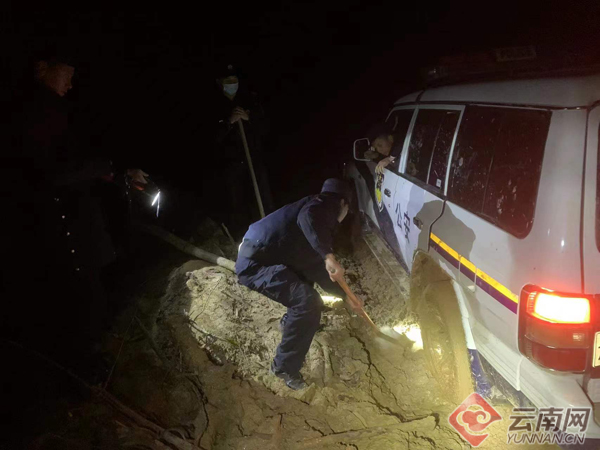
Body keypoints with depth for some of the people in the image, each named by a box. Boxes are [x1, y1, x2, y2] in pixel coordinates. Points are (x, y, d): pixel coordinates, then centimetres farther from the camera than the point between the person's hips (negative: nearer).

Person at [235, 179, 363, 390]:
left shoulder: (321, 214, 21)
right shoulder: (325, 205, -7)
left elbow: (318, 269, 25)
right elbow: (307, 218, -34)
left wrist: (346, 296, 28)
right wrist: (329, 256, -39)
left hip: (258, 258, 11)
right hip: (256, 263, -11)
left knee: (310, 265, 32)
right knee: (309, 303, -21)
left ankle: (291, 321, 50)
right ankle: (285, 366, -5)